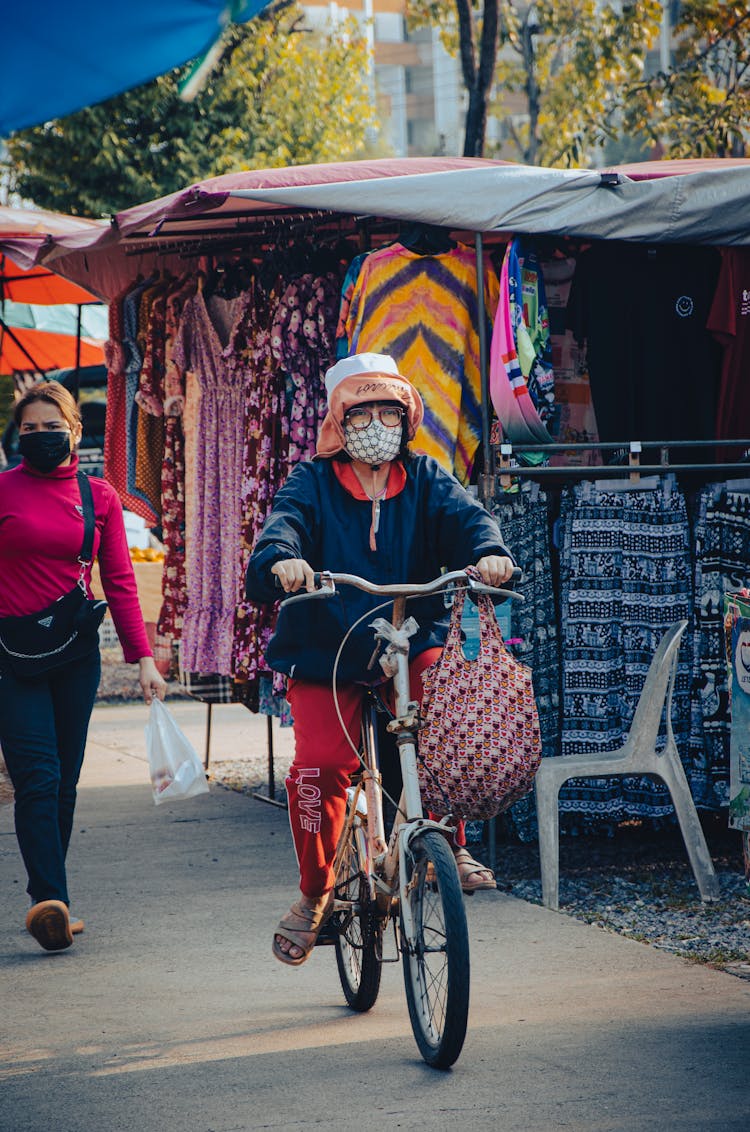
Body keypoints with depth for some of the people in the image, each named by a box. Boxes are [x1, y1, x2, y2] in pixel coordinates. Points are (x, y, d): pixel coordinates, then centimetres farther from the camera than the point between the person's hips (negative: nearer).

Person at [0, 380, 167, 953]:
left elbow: (119, 581, 9)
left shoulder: (99, 497, 8)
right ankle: (53, 902, -21)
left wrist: (143, 657, 3)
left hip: (76, 653, 3)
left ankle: (48, 904, 15)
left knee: (64, 782, 6)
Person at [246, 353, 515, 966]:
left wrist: (489, 552, -34)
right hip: (326, 653, -1)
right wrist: (281, 560, -41)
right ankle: (316, 893, 4)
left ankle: (449, 843, -13)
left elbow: (464, 515, -10)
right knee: (320, 764, -19)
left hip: (412, 644, 1)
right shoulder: (312, 483, 4)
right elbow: (284, 522, -16)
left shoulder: (426, 480, 9)